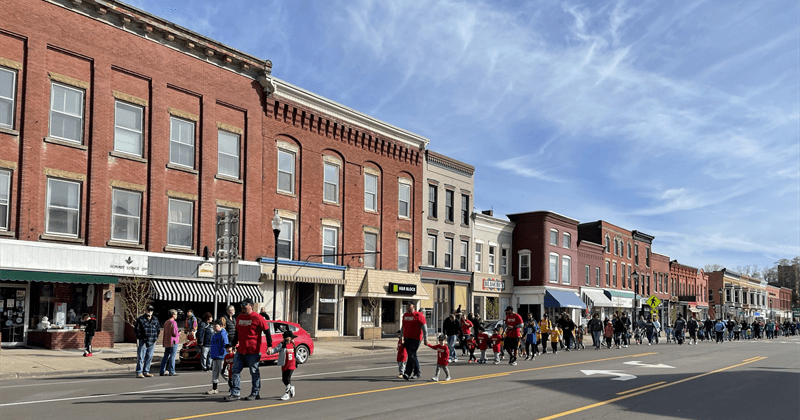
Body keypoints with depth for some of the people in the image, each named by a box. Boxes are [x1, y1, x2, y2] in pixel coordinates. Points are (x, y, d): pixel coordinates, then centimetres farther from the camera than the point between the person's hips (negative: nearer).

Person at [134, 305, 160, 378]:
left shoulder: (155, 320, 12)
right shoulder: (140, 319, -2)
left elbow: (158, 329, 19)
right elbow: (136, 330, -3)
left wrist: (155, 339, 12)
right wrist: (138, 340, -8)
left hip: (152, 342, 5)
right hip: (143, 341, -5)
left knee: (149, 358, 8)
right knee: (140, 357, -4)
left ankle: (146, 372, 15)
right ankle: (139, 373, -2)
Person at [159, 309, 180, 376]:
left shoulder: (166, 322, 13)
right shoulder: (173, 322, -15)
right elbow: (175, 333, -20)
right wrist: (179, 333, 2)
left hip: (166, 342, 8)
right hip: (173, 342, -8)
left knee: (166, 357, 13)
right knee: (172, 357, -3)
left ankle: (162, 371, 14)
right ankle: (171, 372, -1)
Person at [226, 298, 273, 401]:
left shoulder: (257, 318, -9)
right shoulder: (239, 318, 12)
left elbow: (267, 331, -6)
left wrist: (269, 345, -10)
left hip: (253, 351, -7)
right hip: (240, 350, 7)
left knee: (254, 372, 4)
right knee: (235, 371, 3)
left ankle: (255, 393, 16)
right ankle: (235, 393, 7)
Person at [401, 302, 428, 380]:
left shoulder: (418, 315, -8)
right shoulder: (405, 315, 14)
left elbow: (424, 328, -7)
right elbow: (403, 327, 22)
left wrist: (425, 339, -9)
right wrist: (402, 337, 20)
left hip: (415, 338, -7)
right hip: (407, 338, 7)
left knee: (411, 355, -13)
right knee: (413, 356, 12)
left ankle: (408, 373, -15)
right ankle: (417, 372, 21)